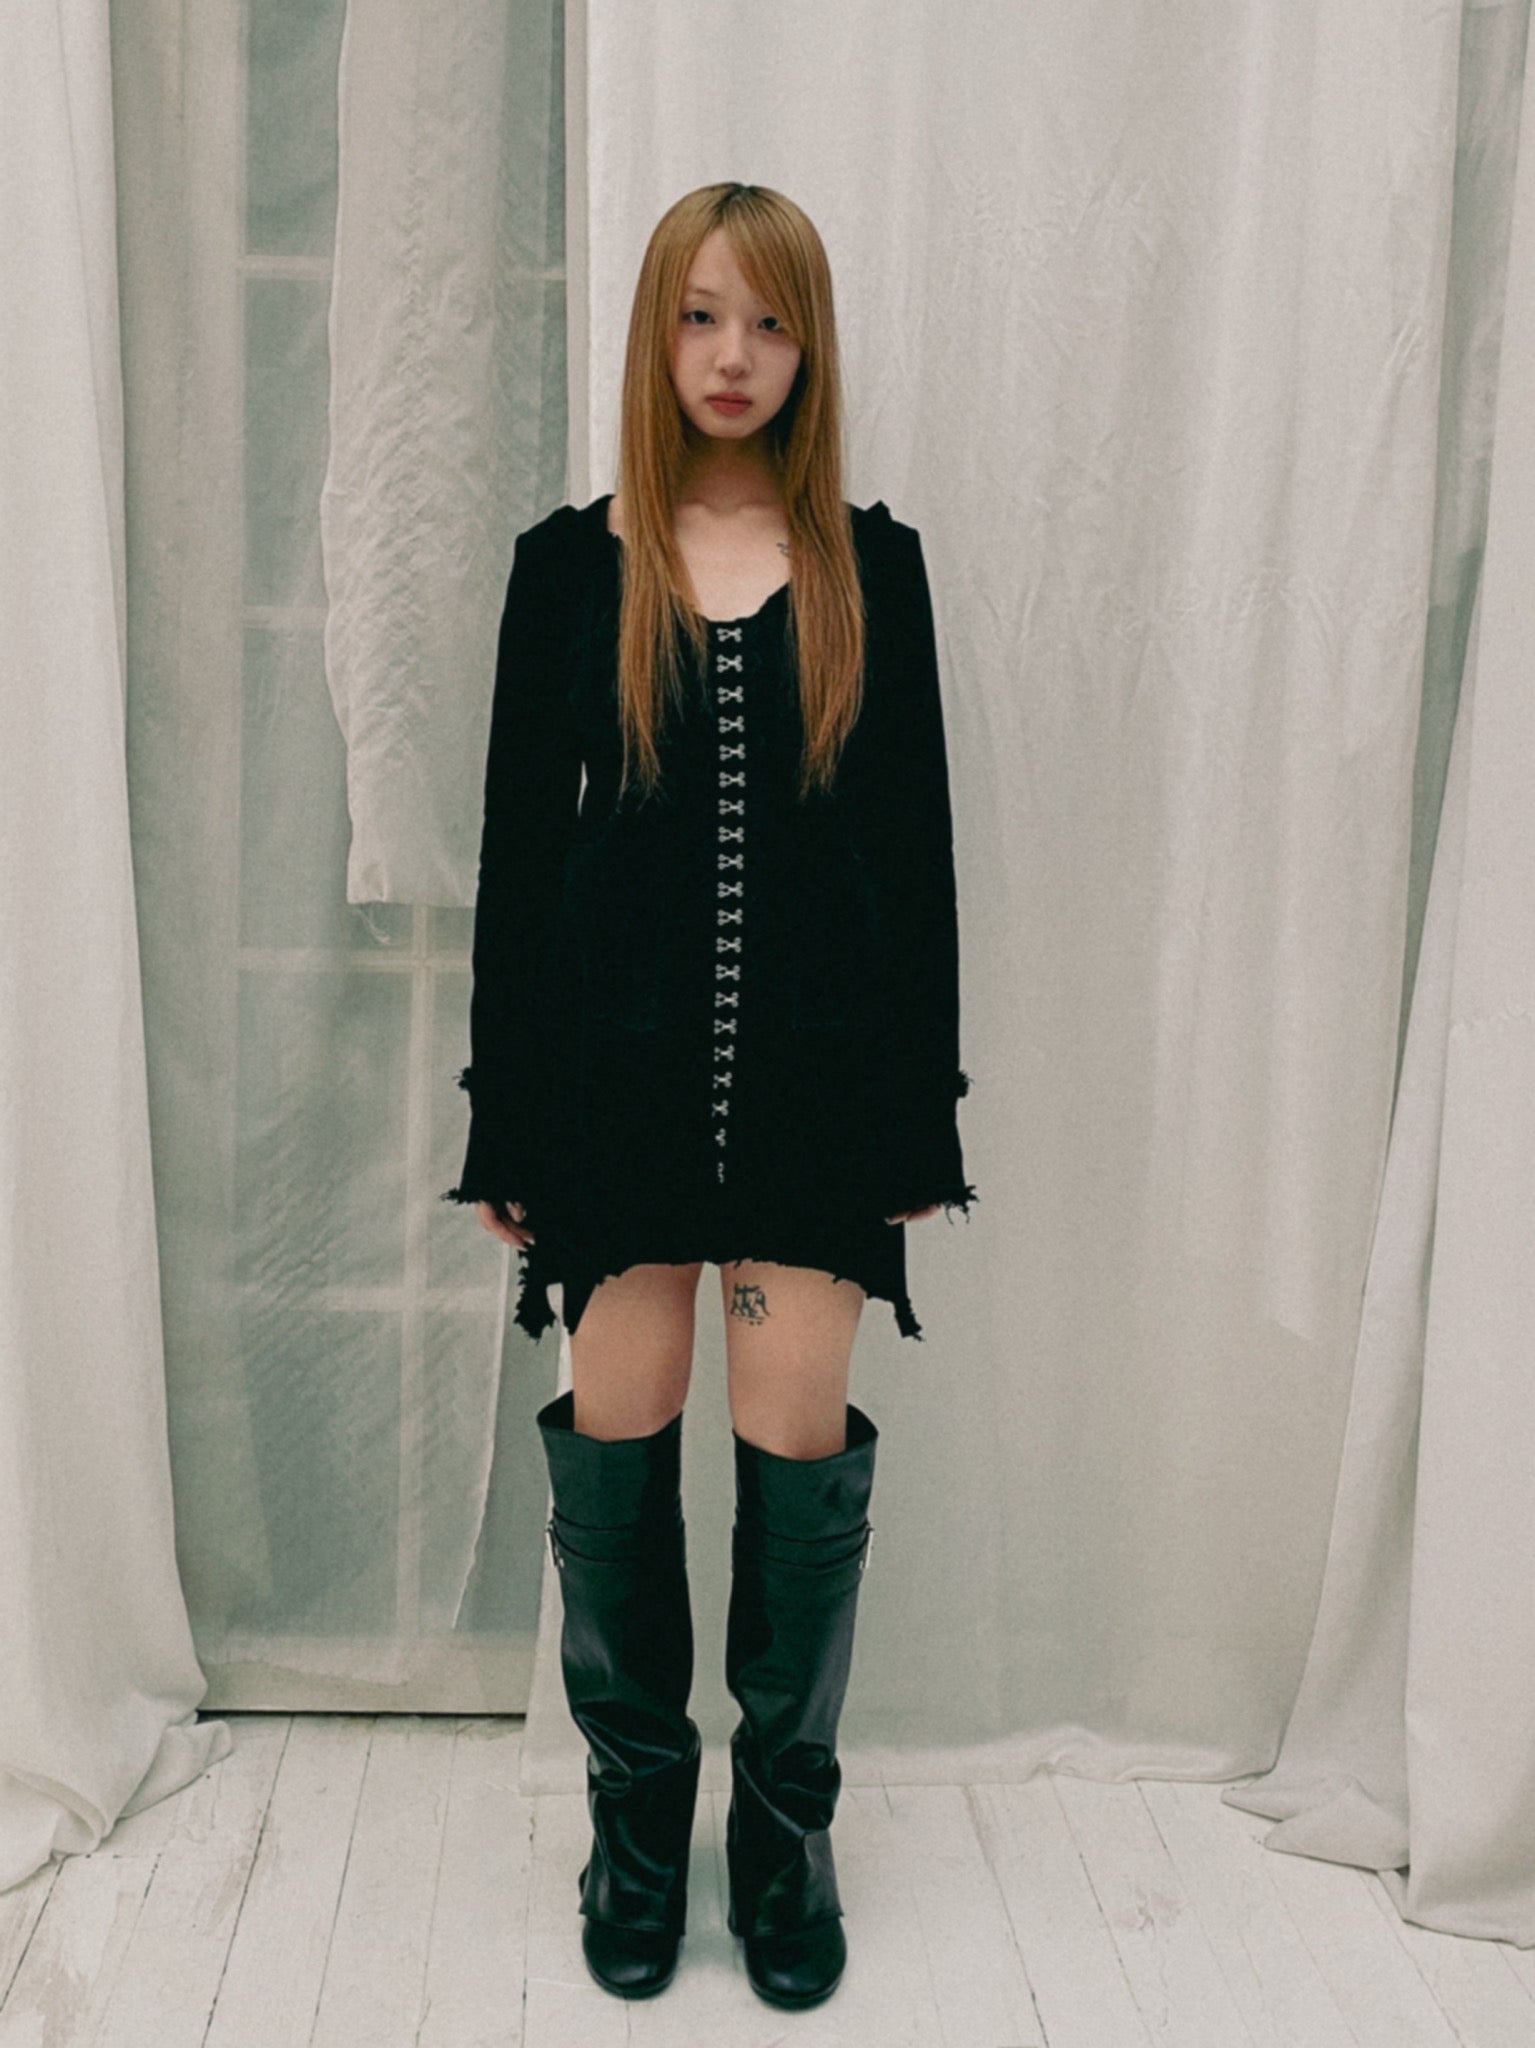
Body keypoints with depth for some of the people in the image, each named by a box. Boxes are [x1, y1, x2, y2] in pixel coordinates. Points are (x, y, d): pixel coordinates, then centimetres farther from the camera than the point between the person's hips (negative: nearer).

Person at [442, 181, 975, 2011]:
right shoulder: (570, 565, 4)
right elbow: (517, 846, 4)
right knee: (617, 1436, 5)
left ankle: (786, 1821, 24)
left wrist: (923, 1115, 2)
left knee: (799, 1443, 2)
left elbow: (917, 846, 5)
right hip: (621, 1054, 0)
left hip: (818, 1061, 0)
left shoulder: (870, 567, 5)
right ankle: (636, 1809, 27)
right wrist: (505, 1122, 1)